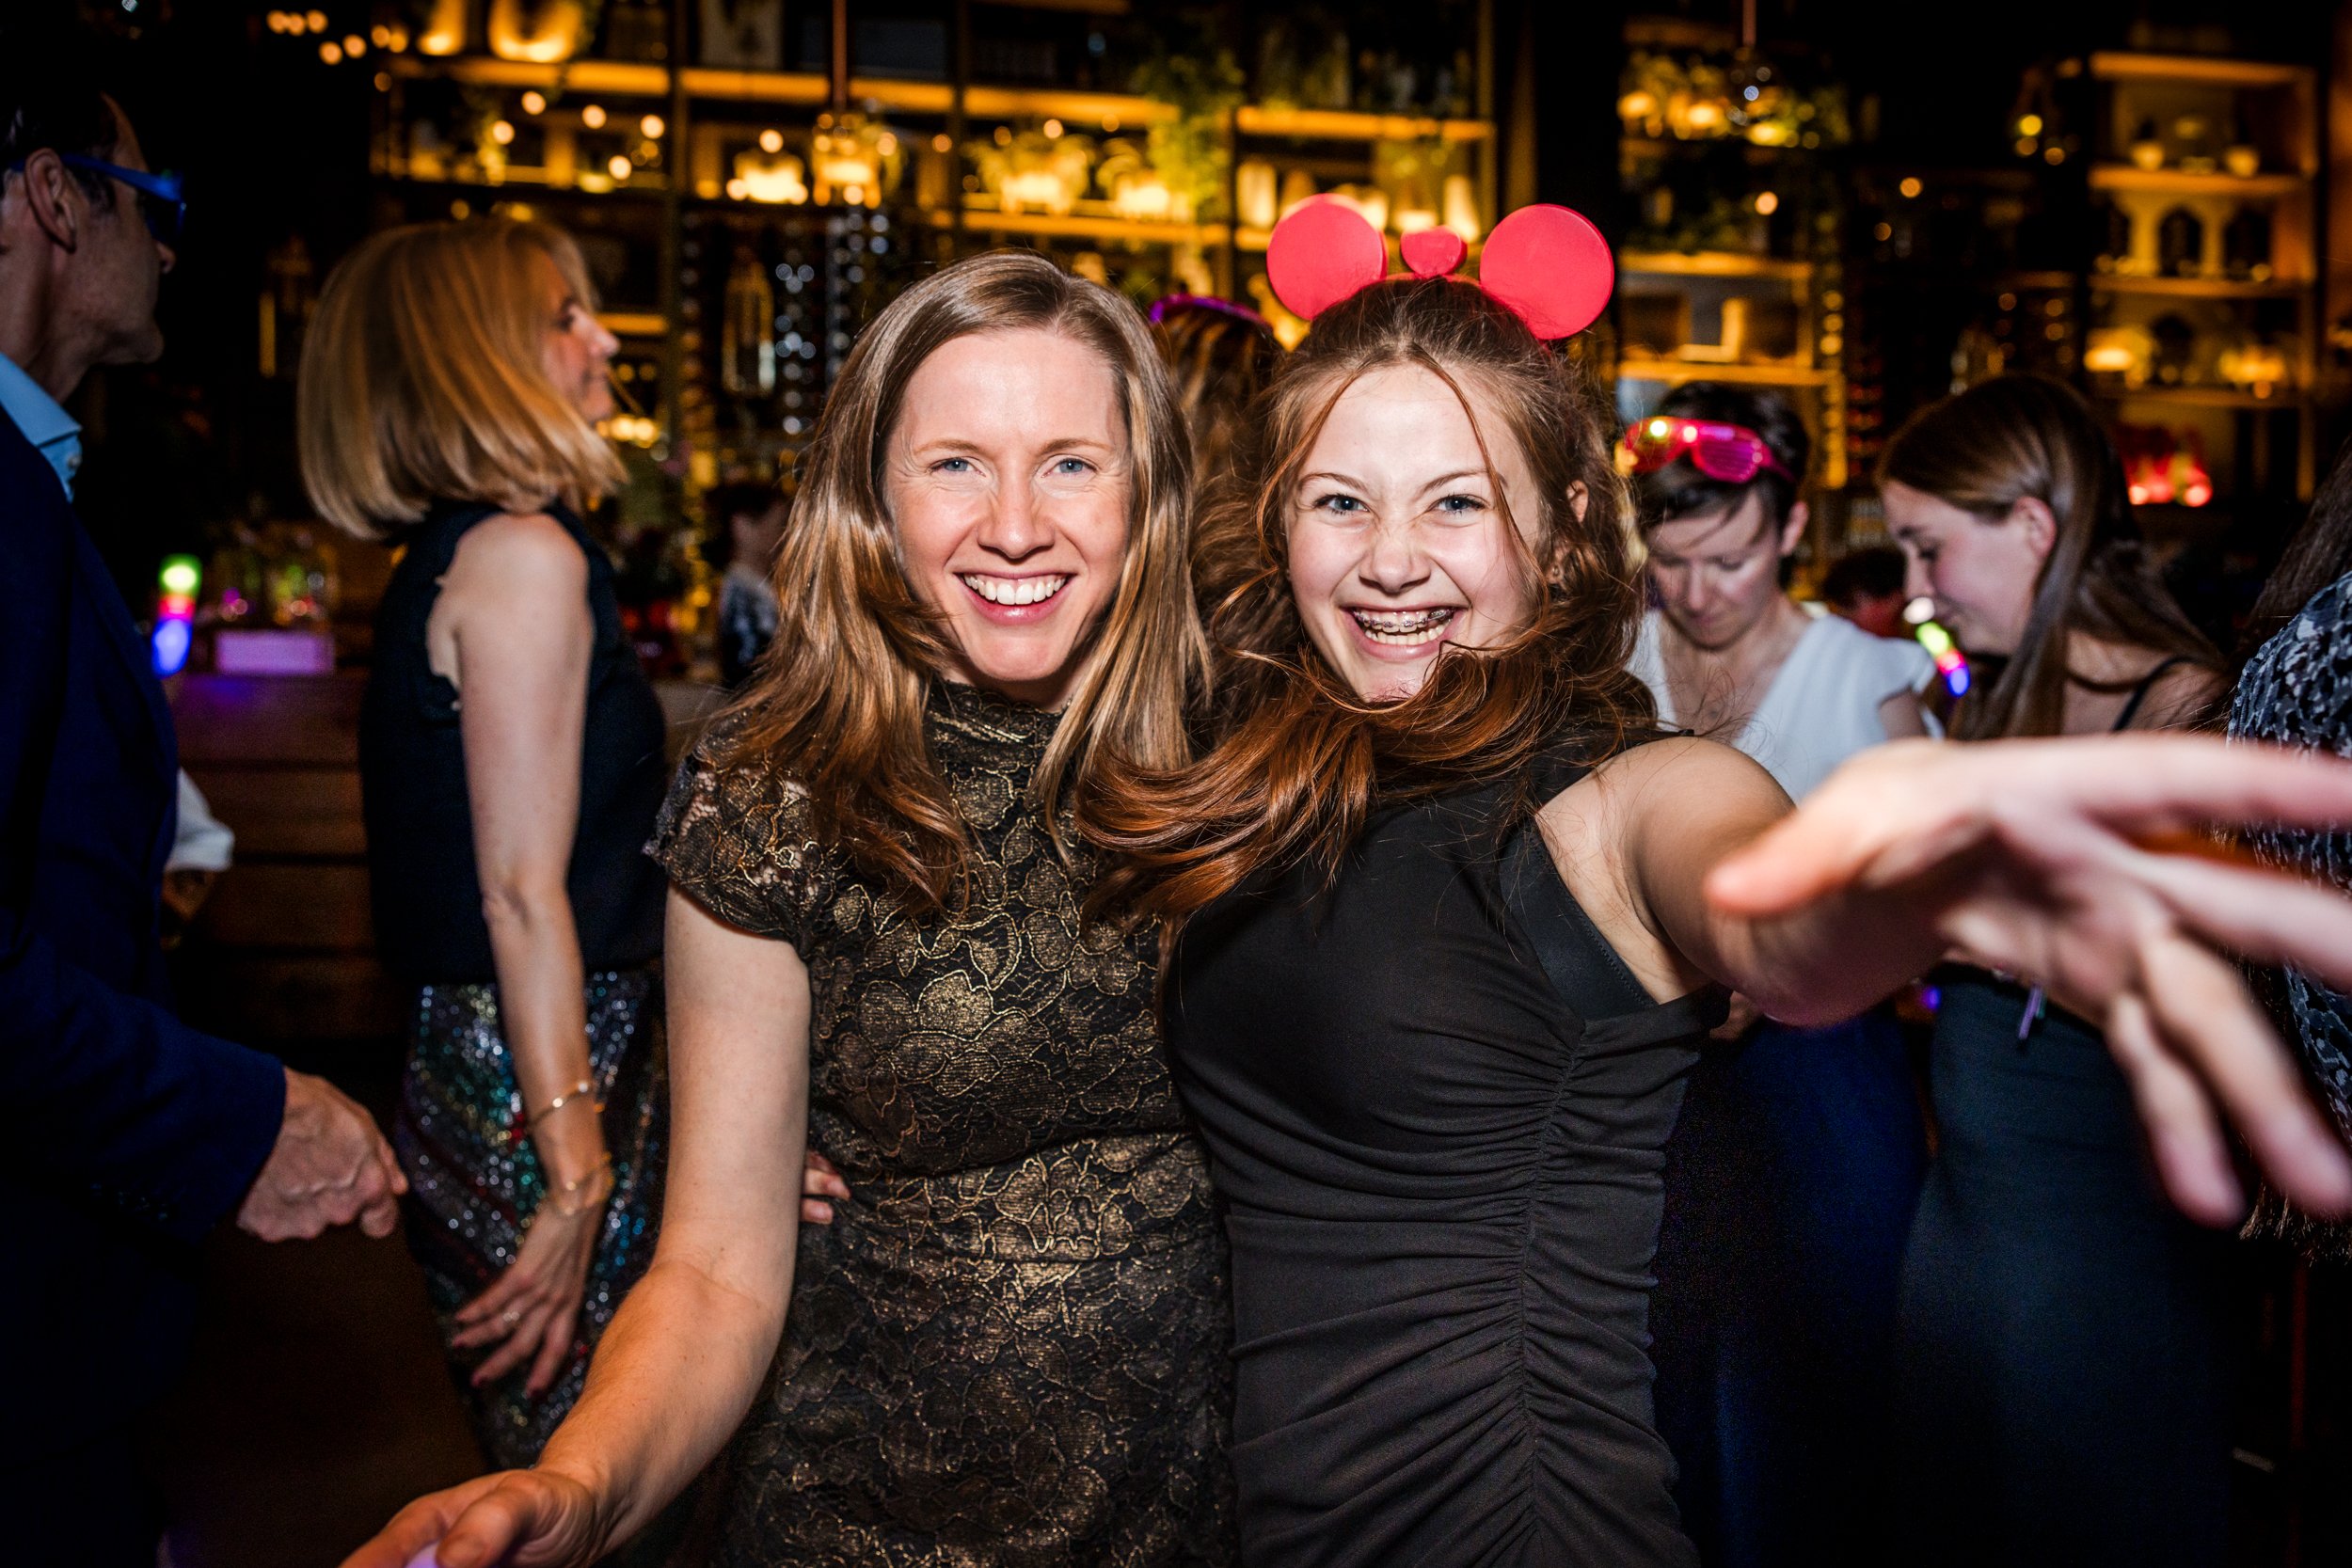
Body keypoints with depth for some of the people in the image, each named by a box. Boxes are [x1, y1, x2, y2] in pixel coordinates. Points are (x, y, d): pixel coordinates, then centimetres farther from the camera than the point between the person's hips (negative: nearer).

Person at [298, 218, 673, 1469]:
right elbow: (523, 891, -19)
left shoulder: (446, 556, 16)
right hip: (538, 1095, -10)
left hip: (469, 1079, 10)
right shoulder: (526, 553, -13)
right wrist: (576, 1172, -20)